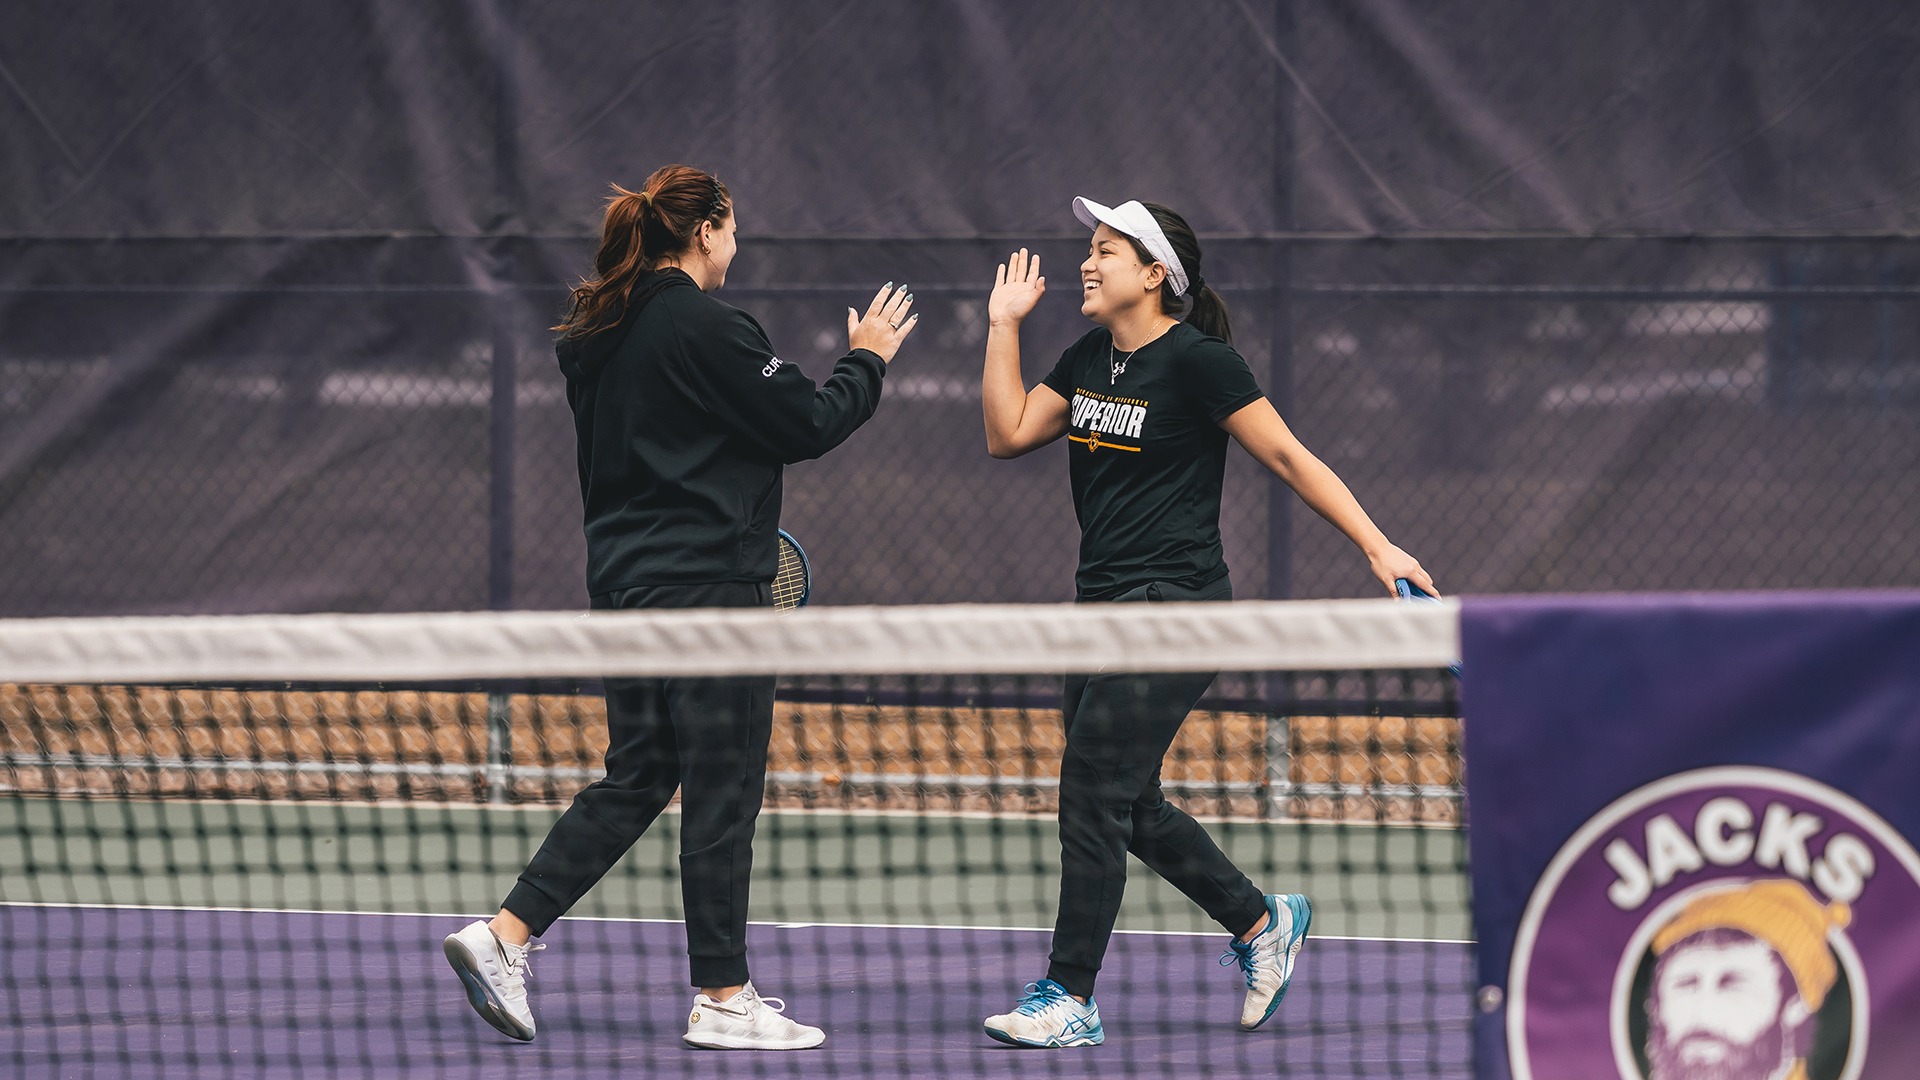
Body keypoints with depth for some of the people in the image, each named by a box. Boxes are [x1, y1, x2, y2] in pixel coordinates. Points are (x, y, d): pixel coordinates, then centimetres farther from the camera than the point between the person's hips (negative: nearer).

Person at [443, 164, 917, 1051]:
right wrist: (866, 361, 4)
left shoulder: (594, 335, 11)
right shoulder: (707, 328, -16)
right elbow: (807, 425, -13)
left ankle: (503, 936, 5)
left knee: (634, 780, 14)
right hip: (708, 586, -9)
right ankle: (723, 1000, 4)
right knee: (722, 793, -1)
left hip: (624, 579, 9)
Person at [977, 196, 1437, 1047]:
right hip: (1106, 608, 9)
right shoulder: (1089, 359, 11)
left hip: (1174, 606, -9)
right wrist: (1004, 325, 6)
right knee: (1128, 804, 12)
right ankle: (1261, 922, 29)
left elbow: (1289, 456, -9)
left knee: (1093, 791, -10)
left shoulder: (1197, 362, -12)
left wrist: (1376, 544, -12)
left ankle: (1069, 1000, -6)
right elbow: (1008, 434, 9)